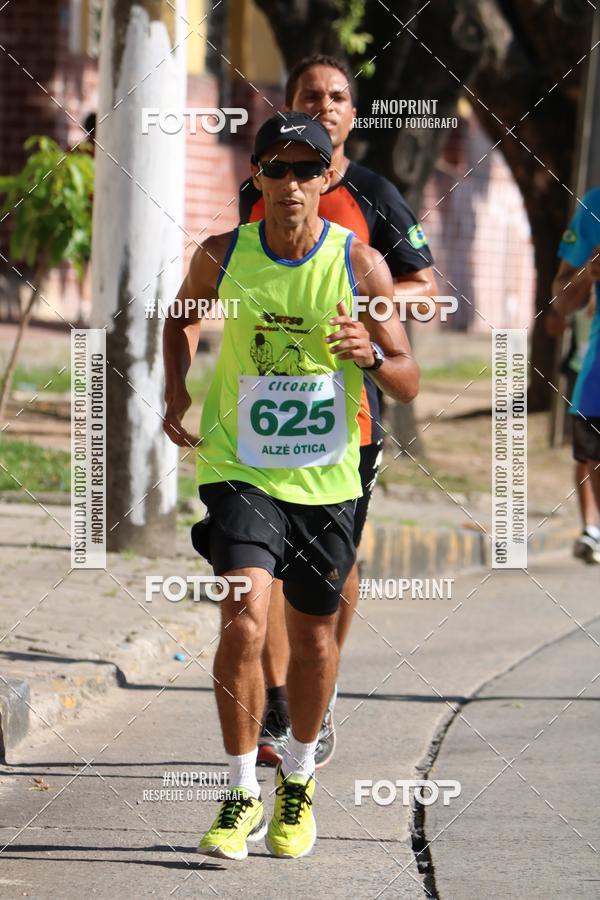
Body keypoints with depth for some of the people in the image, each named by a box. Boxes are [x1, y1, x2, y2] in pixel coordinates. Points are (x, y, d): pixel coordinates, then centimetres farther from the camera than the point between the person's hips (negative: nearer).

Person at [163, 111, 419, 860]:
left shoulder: (359, 263, -8)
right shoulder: (222, 256, -5)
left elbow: (409, 385, -4)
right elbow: (182, 318, 18)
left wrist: (371, 355, -25)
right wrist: (176, 390, 4)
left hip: (326, 477, 1)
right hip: (239, 469, -1)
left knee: (314, 637, 12)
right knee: (243, 622, -18)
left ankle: (298, 782, 36)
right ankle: (242, 792, -4)